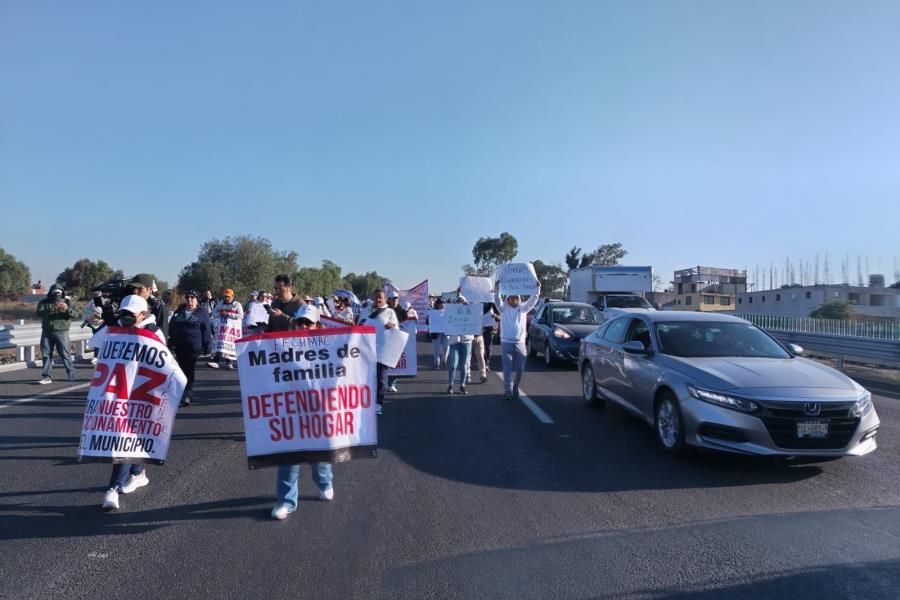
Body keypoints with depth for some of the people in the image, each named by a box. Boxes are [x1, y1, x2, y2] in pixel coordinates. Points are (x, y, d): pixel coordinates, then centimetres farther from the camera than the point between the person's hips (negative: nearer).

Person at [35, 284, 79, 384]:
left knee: (65, 354, -4)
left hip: (62, 332, -2)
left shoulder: (68, 302, 5)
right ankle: (47, 377, 10)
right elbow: (38, 313, -10)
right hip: (47, 332, 2)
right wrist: (51, 309, -27)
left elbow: (75, 315, -5)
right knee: (46, 354, 4)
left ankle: (72, 374, 7)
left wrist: (67, 309, -24)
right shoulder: (44, 303, 6)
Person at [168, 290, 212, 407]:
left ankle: (187, 395, -14)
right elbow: (171, 327, 20)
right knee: (182, 370, 10)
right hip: (179, 347, 5)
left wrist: (207, 347, -4)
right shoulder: (179, 312, 15)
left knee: (189, 371, -12)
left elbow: (206, 330, 0)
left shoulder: (202, 313, 3)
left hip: (194, 347, -5)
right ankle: (187, 394, 22)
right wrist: (171, 342, 13)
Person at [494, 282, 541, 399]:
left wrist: (538, 288, -16)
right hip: (506, 343, -2)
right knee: (507, 369, -2)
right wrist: (497, 289, -29)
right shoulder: (503, 308, 4)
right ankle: (508, 390, 3)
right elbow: (497, 300, -12)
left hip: (520, 343, 2)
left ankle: (515, 387, 27)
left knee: (520, 369, 5)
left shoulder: (523, 308, 8)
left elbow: (533, 300, -1)